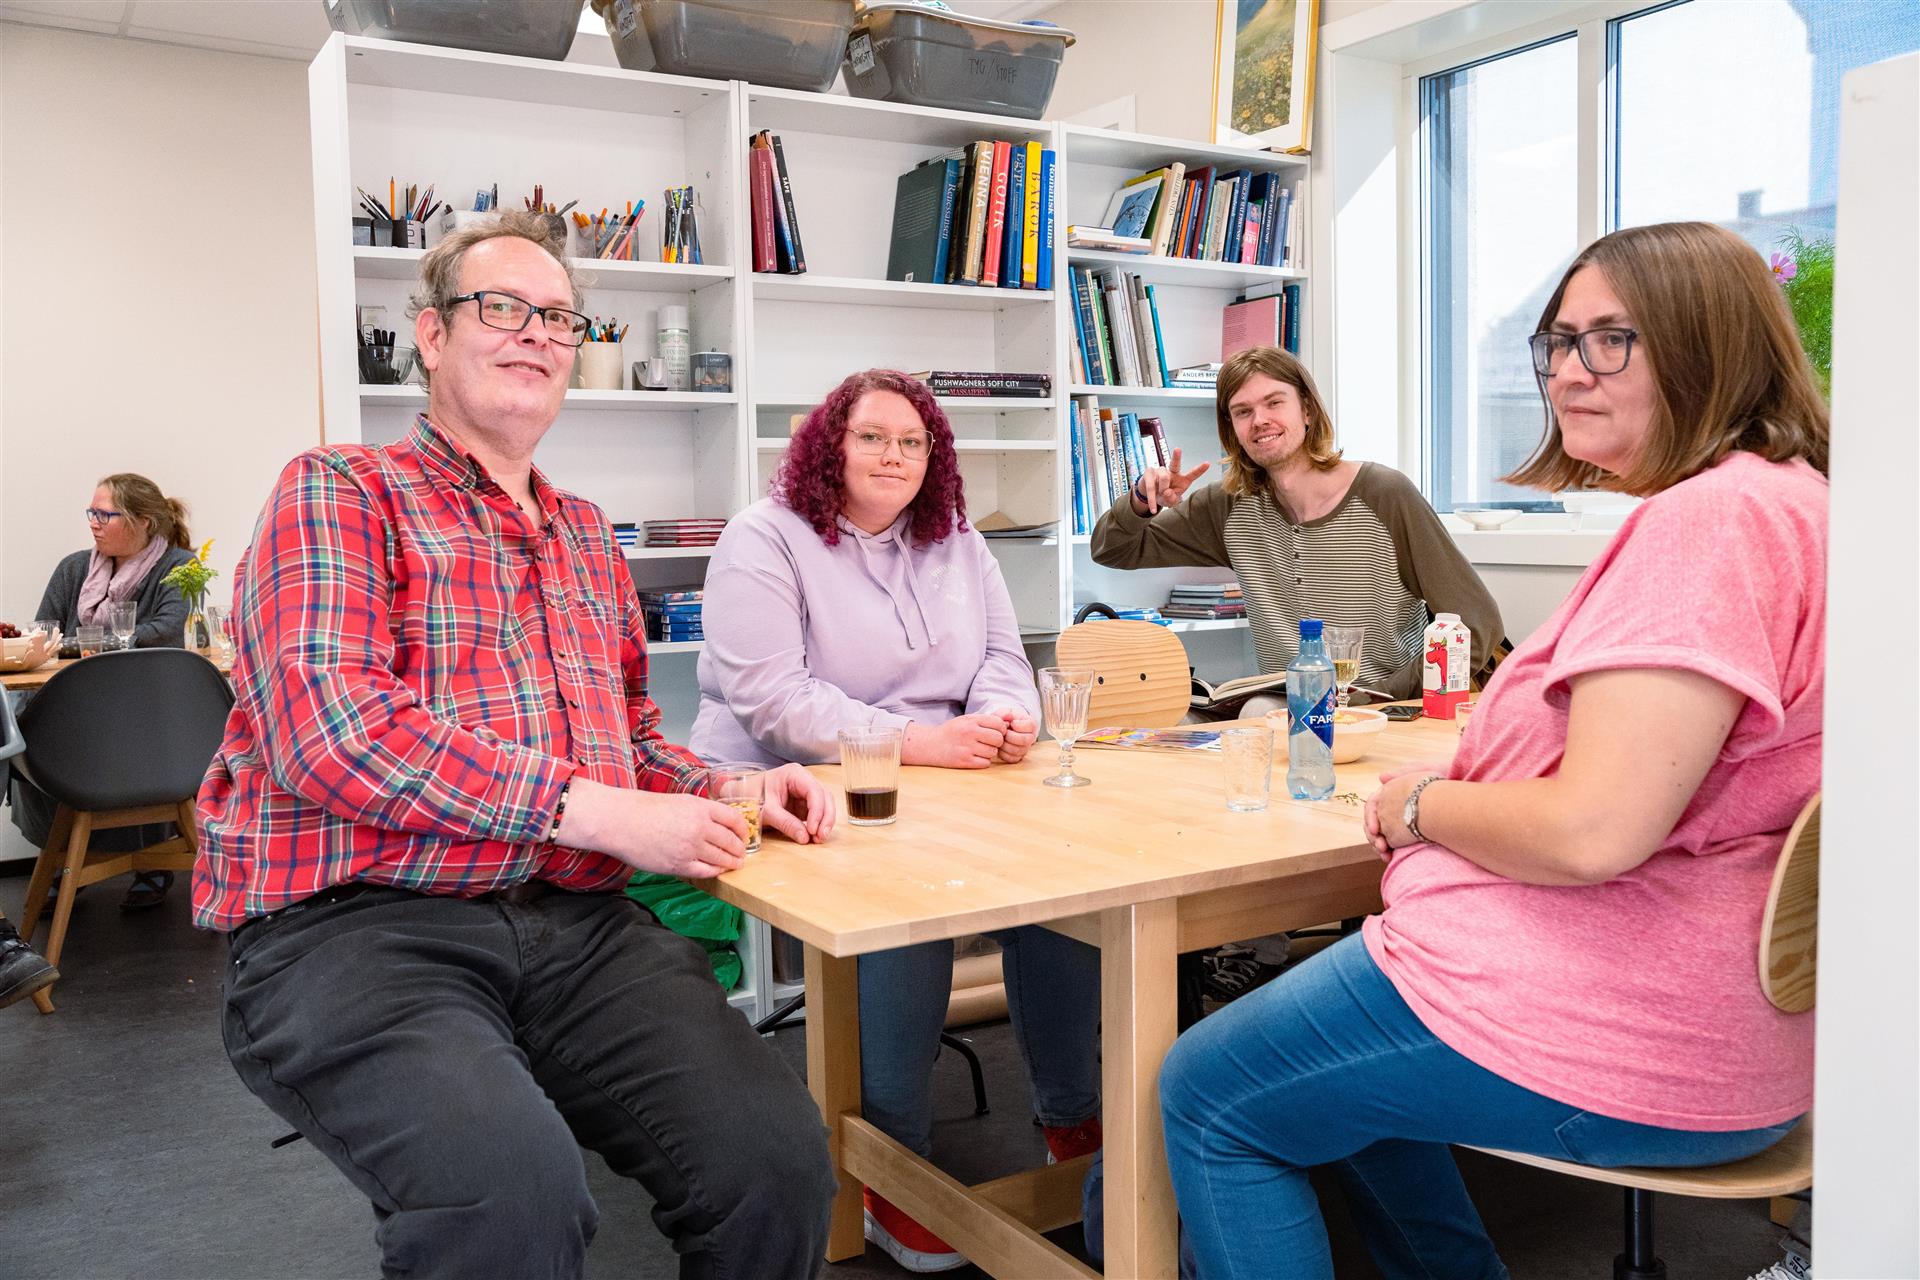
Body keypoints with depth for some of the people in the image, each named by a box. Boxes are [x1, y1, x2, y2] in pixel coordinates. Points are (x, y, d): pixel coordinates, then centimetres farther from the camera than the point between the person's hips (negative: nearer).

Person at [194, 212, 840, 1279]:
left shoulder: (588, 537, 23)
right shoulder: (339, 492, 3)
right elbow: (332, 729, -14)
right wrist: (597, 810, -16)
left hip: (582, 927, 6)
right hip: (358, 923, -5)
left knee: (780, 1156, -19)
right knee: (514, 1186, -34)